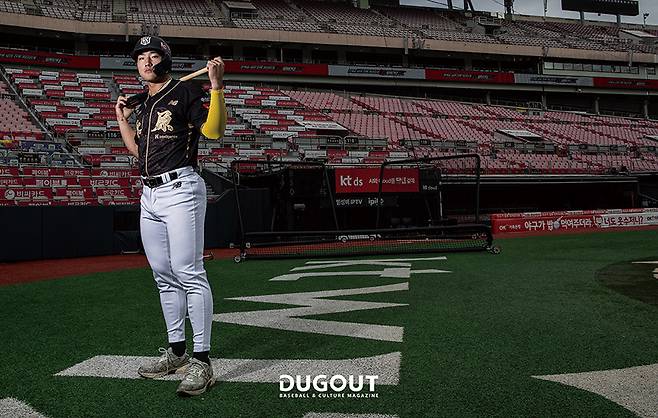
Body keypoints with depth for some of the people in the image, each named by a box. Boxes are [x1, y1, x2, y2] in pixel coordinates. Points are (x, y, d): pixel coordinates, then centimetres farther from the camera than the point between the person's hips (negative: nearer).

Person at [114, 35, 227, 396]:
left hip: (180, 189, -8)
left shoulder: (185, 91, -1)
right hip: (149, 194, 8)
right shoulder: (143, 103, 20)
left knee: (189, 273, -14)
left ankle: (202, 360, -13)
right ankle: (176, 351, 21)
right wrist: (122, 118, 24)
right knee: (164, 277, 11)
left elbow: (214, 131, -14)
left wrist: (217, 87, -23)